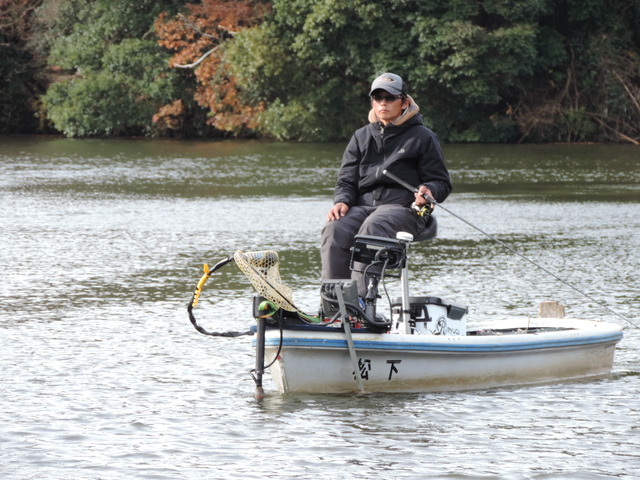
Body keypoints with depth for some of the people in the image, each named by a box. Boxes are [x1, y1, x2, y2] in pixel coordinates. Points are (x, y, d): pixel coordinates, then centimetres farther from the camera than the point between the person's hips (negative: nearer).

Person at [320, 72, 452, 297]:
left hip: (403, 207, -4)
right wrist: (341, 201, -5)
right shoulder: (361, 137, 22)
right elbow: (346, 181, 18)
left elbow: (442, 183, 9)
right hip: (363, 205, 4)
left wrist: (429, 191, -15)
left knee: (372, 227, -37)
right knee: (334, 230, -29)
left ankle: (359, 299, -45)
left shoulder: (421, 137, 10)